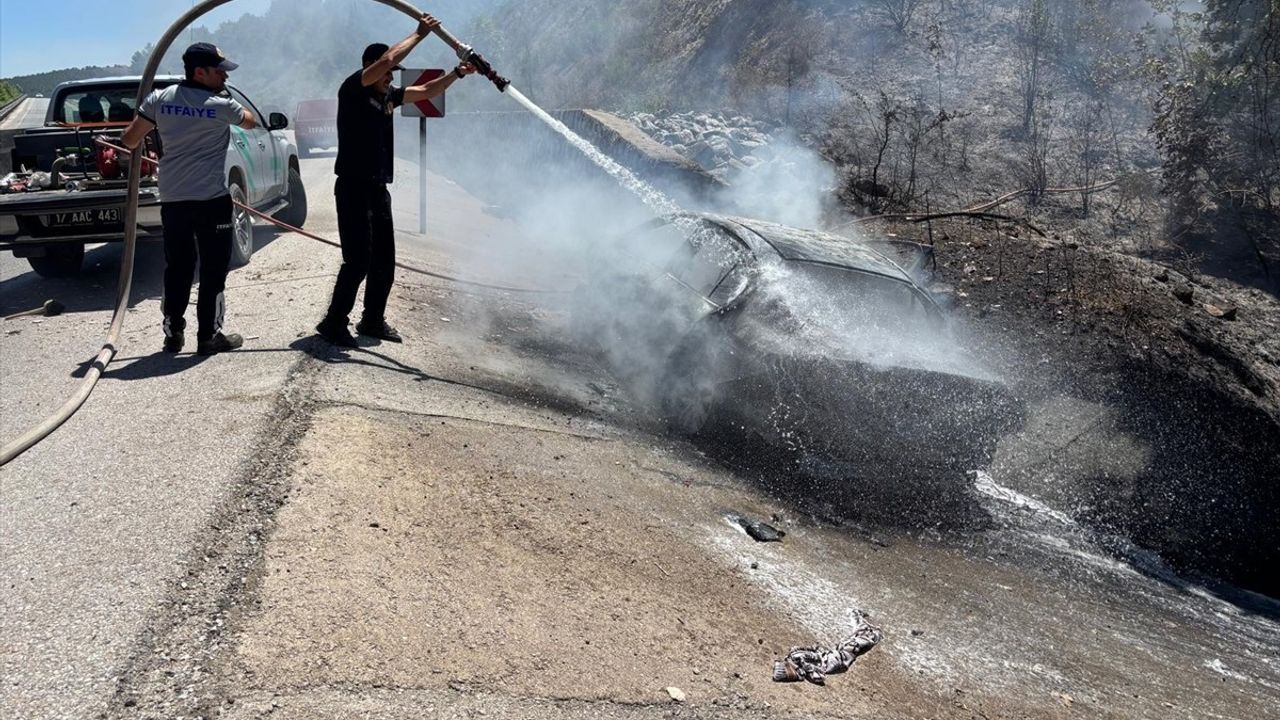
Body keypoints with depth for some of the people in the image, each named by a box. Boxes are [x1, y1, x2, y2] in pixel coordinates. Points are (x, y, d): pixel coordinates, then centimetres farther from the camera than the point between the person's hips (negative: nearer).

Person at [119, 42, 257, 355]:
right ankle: (209, 336, 6)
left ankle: (173, 334, 17)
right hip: (212, 199, -5)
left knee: (176, 268, 13)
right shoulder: (221, 105, -8)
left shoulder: (160, 99, 3)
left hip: (172, 198, 5)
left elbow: (130, 140, 7)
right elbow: (251, 122, 13)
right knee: (213, 270, 3)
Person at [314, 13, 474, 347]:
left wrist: (458, 73, 8)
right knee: (358, 261, -9)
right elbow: (386, 58, -23)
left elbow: (426, 92, 21)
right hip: (354, 188, -8)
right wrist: (420, 34, -15)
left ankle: (373, 320, 23)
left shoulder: (388, 95, 12)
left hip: (378, 188, 8)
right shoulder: (352, 89, -9)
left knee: (384, 260, 11)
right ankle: (334, 323, 2)